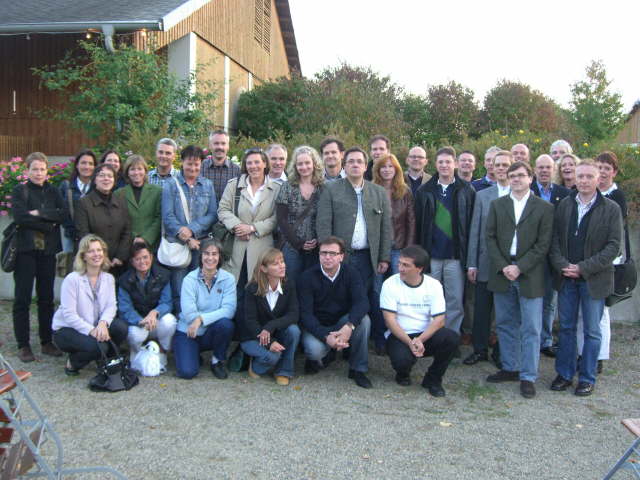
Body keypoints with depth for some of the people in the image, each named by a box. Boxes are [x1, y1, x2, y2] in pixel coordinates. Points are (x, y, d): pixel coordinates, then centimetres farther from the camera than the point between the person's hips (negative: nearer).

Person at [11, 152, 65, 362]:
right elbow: (19, 216, -12)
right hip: (26, 250, -3)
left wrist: (39, 214, -15)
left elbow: (62, 215, -3)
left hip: (48, 250, 3)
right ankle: (23, 345, 8)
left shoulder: (53, 191, 11)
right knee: (22, 298, -1)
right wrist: (49, 225, -11)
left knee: (47, 298, 8)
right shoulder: (19, 191, 2)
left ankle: (47, 342, 17)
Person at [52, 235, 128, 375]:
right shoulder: (72, 279, -17)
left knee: (121, 327, -22)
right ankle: (72, 362, 2)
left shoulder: (108, 278, 2)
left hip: (95, 327, 6)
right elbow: (69, 314, -21)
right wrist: (91, 330, -30)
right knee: (98, 346, -32)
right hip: (66, 329, -5)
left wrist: (103, 323, -28)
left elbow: (111, 306, -7)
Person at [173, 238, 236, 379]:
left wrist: (201, 319, -28)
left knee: (226, 324, -32)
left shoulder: (228, 279, -7)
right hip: (187, 332, -1)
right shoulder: (190, 279, -9)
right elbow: (188, 313, -19)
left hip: (211, 332, 1)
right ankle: (194, 353, 16)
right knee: (187, 371, -21)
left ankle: (218, 360, -4)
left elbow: (229, 310, -20)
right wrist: (214, 316, -16)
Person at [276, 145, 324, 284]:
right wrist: (298, 242, -9)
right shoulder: (287, 188, 2)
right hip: (292, 247, -1)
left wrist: (319, 240, -11)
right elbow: (281, 219, -3)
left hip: (316, 247, 1)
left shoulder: (323, 188, 3)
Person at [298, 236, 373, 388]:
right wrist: (326, 337, -33)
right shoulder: (307, 277, -13)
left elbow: (362, 302, -22)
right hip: (317, 327, -2)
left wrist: (349, 326, -41)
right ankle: (316, 359, 7)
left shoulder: (350, 273, -7)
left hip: (341, 323, 2)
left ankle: (358, 370, -11)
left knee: (363, 319, -27)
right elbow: (305, 314, -18)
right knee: (314, 349, -33)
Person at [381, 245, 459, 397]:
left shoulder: (434, 285, -3)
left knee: (452, 338, -27)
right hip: (399, 336, -2)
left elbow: (439, 320, -8)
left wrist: (420, 340, -24)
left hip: (426, 335, 2)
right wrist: (409, 343, -24)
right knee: (402, 359, -34)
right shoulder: (390, 284, -8)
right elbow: (389, 319, -12)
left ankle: (433, 379, -1)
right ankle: (403, 373, 9)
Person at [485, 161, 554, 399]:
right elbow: (490, 237, 4)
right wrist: (502, 267, -8)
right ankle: (510, 368, 25)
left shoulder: (544, 208, 1)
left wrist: (519, 267, -13)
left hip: (529, 276, -3)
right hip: (502, 273, 3)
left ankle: (528, 377, 8)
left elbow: (543, 244, -5)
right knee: (505, 325, 12)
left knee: (531, 329, 0)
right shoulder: (497, 205, 10)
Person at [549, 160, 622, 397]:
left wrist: (583, 268, -14)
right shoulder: (564, 205, 5)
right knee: (566, 327, 11)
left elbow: (613, 246, -8)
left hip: (594, 279, -3)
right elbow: (554, 239, 4)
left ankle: (587, 378, 18)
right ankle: (564, 374, 23)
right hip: (566, 278, 3)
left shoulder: (611, 209, -4)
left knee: (592, 331, 6)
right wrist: (562, 266, -11)